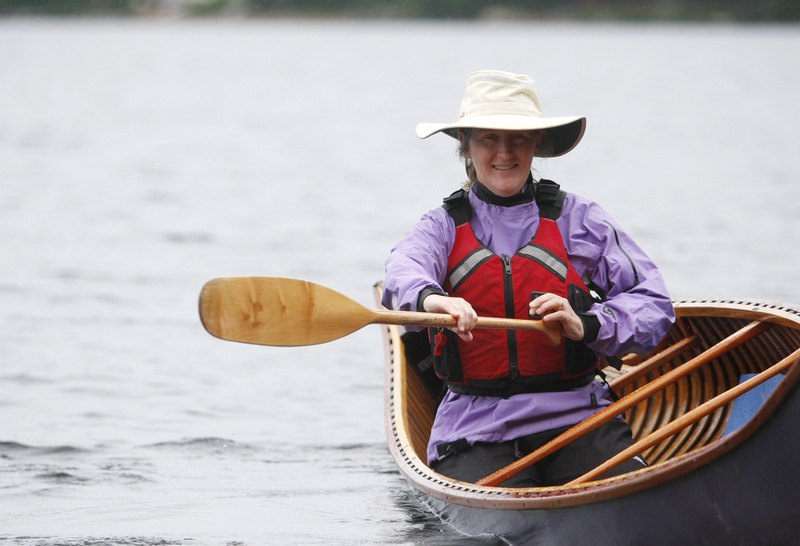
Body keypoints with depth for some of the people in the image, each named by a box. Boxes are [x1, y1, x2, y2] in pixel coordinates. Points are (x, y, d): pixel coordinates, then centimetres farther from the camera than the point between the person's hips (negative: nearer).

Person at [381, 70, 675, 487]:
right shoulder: (444, 227, 11)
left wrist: (586, 325, -18)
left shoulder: (577, 219, 11)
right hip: (476, 432, 0)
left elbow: (653, 304, 2)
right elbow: (403, 273, -14)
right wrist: (430, 299, -39)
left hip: (574, 417, 0)